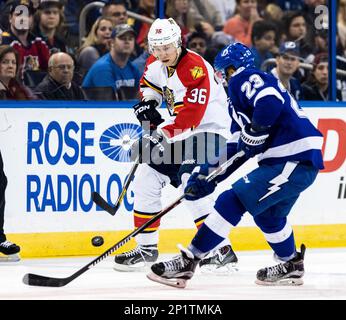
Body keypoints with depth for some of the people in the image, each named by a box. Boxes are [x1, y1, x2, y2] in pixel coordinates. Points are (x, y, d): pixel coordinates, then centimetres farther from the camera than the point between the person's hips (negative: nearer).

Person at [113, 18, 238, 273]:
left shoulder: (195, 68, -25)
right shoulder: (156, 63, 2)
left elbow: (190, 115, -31)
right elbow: (149, 82, 26)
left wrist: (162, 133, -32)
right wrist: (147, 103, 5)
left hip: (207, 130, -9)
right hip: (178, 134, 9)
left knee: (191, 184, -27)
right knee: (145, 179, 5)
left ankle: (222, 251, -23)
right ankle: (146, 249, 16)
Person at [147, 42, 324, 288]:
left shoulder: (244, 79, -2)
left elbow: (271, 102, -25)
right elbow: (238, 150, 23)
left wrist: (254, 134, -16)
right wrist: (207, 177, 18)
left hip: (293, 162, -10)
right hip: (301, 160, 10)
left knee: (232, 201, -11)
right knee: (268, 214, 28)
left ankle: (188, 261, -11)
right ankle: (291, 267, 39)